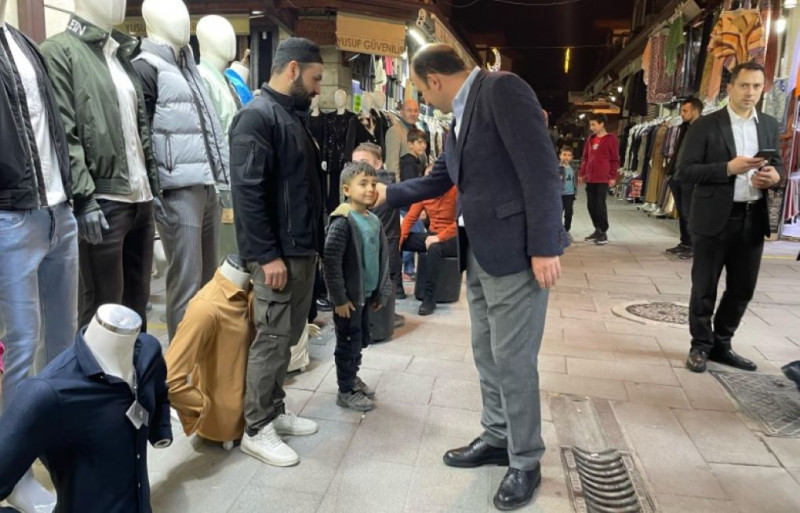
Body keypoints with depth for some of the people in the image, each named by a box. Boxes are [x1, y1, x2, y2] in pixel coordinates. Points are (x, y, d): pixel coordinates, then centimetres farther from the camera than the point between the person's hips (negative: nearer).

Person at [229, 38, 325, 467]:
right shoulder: (257, 116, -13)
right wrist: (267, 254, -22)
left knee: (288, 336, 15)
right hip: (278, 253, -9)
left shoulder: (291, 116, 17)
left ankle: (274, 412, 28)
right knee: (272, 339, -2)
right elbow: (248, 191, -21)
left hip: (302, 248, 10)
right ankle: (256, 429, 11)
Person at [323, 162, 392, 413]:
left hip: (367, 294, 7)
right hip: (348, 297, -7)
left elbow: (382, 257, 13)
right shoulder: (343, 221, -18)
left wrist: (381, 292, 12)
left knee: (361, 339, 19)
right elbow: (331, 261, -21)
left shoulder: (374, 220, 5)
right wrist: (339, 298, -19)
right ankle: (346, 390, 21)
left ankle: (353, 377, 39)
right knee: (348, 341, 6)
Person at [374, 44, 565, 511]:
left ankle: (526, 461, 19)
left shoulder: (502, 89, -11)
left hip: (516, 252, -9)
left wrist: (544, 248, -21)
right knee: (487, 354, 16)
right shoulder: (463, 114, 16)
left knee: (513, 360, 0)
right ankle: (498, 438, 34)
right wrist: (388, 195, 30)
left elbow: (541, 169, -19)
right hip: (482, 254, 9)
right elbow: (440, 179, 26)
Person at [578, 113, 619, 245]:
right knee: (591, 205, 8)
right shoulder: (590, 139, 13)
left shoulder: (611, 139, -3)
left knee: (600, 205, -6)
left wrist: (613, 177, -8)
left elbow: (615, 160, -5)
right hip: (590, 178, 6)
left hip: (603, 179, -6)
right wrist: (582, 174, 14)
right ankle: (597, 229, 20)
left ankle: (603, 232, 3)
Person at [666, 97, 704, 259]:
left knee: (688, 214, -3)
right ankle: (684, 243, 21)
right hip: (677, 177, 8)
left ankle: (693, 246, 6)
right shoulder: (684, 128, 16)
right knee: (681, 213, 12)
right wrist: (671, 170, 13)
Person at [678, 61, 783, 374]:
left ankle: (721, 345, 27)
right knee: (705, 288, 5)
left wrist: (774, 175, -7)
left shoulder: (770, 126, 11)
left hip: (753, 220, 5)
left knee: (742, 289, 11)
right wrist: (729, 167, -21)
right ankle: (701, 346, 20)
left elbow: (777, 165, 17)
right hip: (715, 220, -5)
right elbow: (686, 172, -10)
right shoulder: (705, 126, -5)